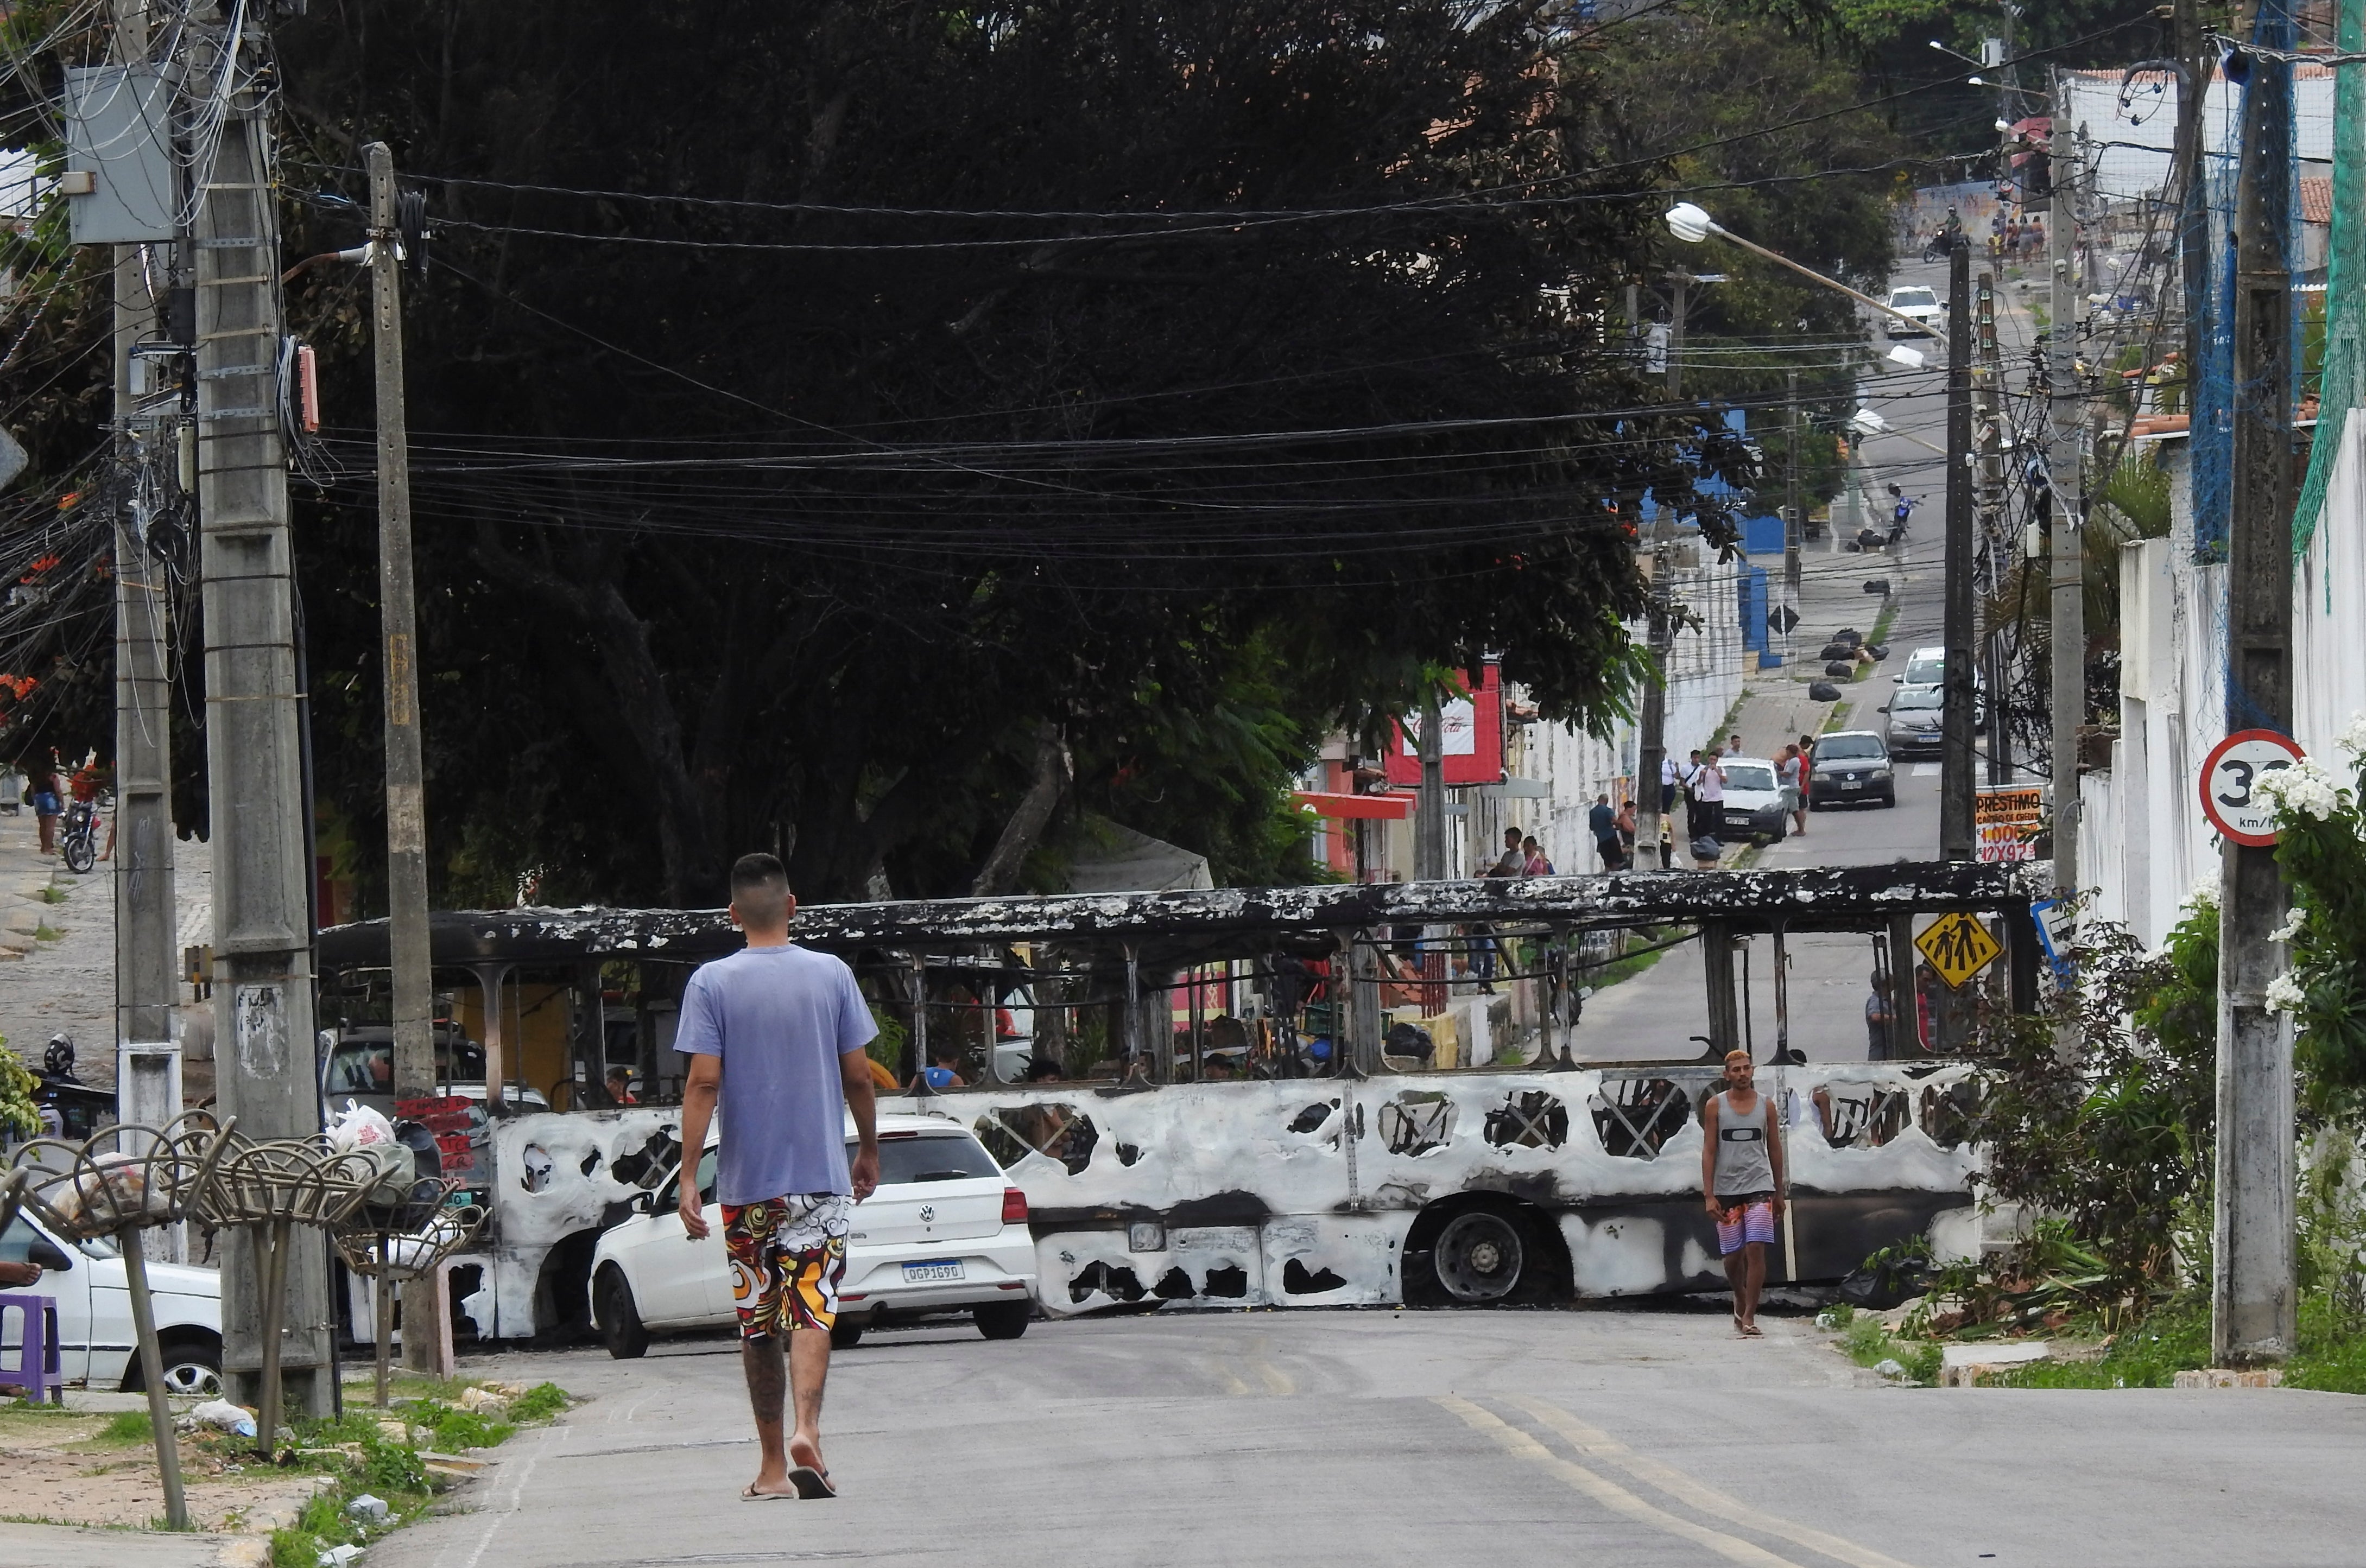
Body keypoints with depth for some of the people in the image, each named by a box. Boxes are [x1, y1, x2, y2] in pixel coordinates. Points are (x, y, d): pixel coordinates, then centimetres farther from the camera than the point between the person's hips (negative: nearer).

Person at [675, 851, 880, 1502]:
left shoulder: (712, 984, -3)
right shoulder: (831, 975, 1)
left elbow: (703, 1083, -9)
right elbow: (858, 1076, 4)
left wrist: (688, 1176, -7)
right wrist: (869, 1150, 19)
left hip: (746, 1181, 0)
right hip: (822, 1176, 0)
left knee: (759, 1324, 10)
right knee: (811, 1311, -4)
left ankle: (773, 1466, 13)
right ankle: (806, 1431, -27)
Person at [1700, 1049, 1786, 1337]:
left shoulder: (1765, 1105, 6)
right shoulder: (1715, 1106, 2)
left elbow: (1775, 1150, 13)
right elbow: (1709, 1151, 0)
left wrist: (1779, 1194, 14)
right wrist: (1709, 1195, -7)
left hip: (1759, 1187, 0)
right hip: (1726, 1189, 0)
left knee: (1756, 1250, -13)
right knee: (1733, 1256, 6)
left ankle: (1749, 1316, -11)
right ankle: (1740, 1300, 32)